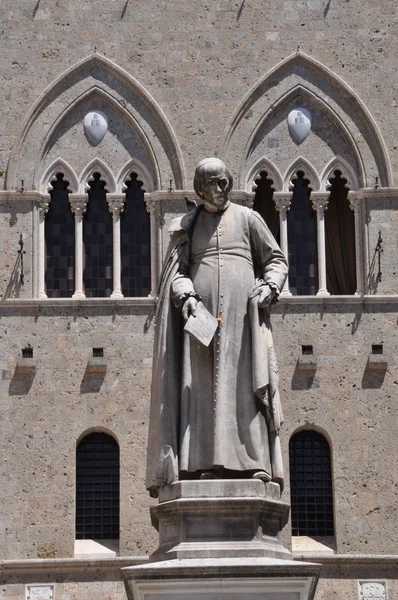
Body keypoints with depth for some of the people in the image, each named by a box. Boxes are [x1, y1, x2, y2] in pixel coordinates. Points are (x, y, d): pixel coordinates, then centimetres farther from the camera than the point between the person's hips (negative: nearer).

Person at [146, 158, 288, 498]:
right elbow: (175, 270, 7)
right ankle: (207, 462, -14)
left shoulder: (248, 218, 14)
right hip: (202, 315, 1)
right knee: (203, 385, -8)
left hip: (242, 313, -1)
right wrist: (185, 295, -13)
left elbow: (277, 260, 14)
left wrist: (269, 287, -6)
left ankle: (256, 462, -15)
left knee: (246, 383, -9)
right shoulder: (187, 226, 17)